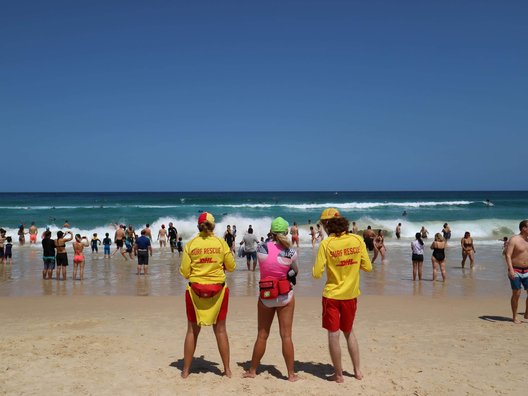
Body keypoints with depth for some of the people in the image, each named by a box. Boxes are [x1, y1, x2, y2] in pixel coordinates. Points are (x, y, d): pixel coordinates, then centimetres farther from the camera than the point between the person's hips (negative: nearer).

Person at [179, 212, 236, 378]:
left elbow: (184, 272, -3)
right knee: (220, 330, 12)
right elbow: (231, 267, 2)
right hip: (218, 289, 0)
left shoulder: (190, 244, -4)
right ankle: (227, 369, 18)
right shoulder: (221, 243, -4)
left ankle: (186, 370, 17)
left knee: (192, 331, 11)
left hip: (196, 290, 0)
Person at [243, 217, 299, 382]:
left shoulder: (262, 248, -9)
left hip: (265, 296, 1)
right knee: (286, 335, 5)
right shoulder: (290, 252, -11)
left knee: (262, 335, 13)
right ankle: (291, 373, 12)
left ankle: (252, 370, 24)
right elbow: (295, 271, 3)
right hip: (285, 296, -1)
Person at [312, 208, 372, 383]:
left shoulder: (326, 244, -14)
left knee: (333, 334, 7)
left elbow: (317, 274, -14)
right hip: (351, 294, 4)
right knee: (349, 332, 22)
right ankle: (357, 370, 25)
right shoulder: (358, 240, -5)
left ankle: (338, 374, 14)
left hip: (332, 295, -4)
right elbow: (368, 267, -1)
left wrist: (313, 269, 8)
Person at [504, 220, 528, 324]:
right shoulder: (514, 240, -10)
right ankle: (514, 317, 12)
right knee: (516, 294, -1)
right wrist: (511, 269, -27)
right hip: (515, 271, -6)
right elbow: (508, 255, -17)